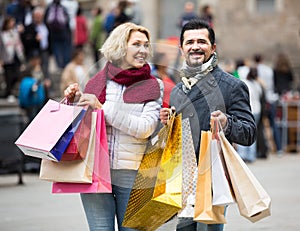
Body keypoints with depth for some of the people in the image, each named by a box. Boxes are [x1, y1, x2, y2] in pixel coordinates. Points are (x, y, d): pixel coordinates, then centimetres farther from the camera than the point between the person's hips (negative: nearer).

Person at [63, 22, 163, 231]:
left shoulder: (153, 86, 3)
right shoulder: (97, 82, 8)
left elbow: (145, 128, -12)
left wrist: (102, 108, -14)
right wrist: (74, 102, 0)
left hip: (132, 174, -1)